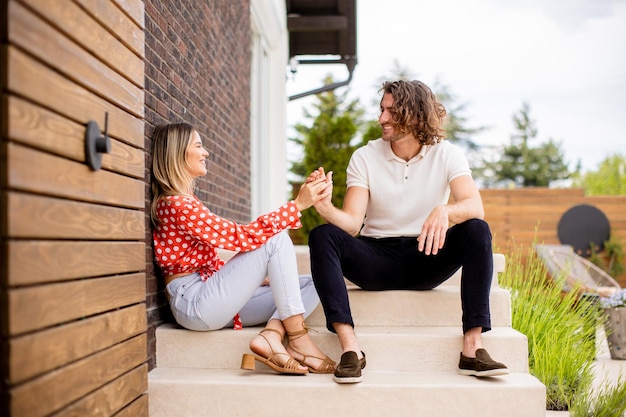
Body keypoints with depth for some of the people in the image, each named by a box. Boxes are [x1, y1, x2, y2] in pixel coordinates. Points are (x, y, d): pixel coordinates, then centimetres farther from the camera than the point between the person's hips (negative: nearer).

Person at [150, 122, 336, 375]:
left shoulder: (187, 202, 18)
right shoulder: (176, 204, -15)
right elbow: (242, 236, -21)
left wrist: (255, 276, 8)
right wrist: (297, 205, -19)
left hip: (214, 299, 9)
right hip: (194, 304, -9)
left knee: (314, 283, 0)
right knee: (277, 240, -17)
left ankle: (271, 335, -23)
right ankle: (298, 338, -19)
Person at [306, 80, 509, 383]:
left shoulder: (446, 155, -2)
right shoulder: (364, 157, -1)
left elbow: (475, 206, -19)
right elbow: (352, 224, -12)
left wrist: (444, 211, -41)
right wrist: (325, 207, -33)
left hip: (426, 259, 0)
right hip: (377, 259, 0)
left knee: (477, 231, -27)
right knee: (322, 236, -27)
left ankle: (473, 347, -29)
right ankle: (349, 348, -35)